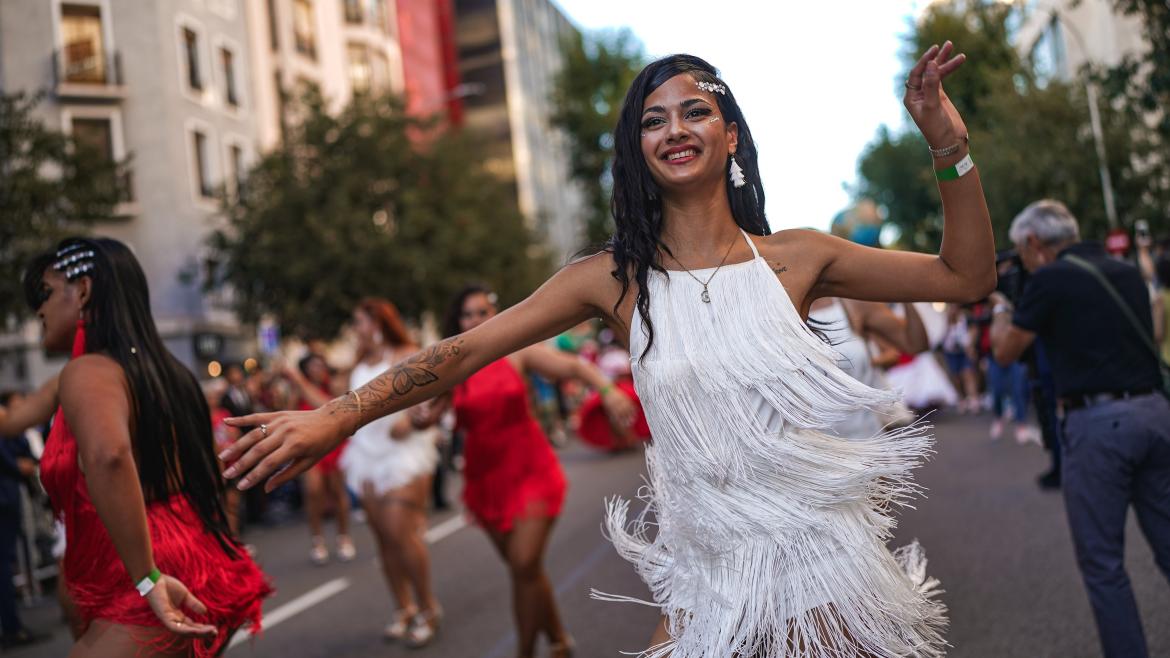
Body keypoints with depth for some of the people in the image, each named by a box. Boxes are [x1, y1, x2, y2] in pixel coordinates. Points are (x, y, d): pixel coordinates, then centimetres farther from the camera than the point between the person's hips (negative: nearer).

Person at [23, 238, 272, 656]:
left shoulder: (88, 371, -9)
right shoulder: (165, 371, 18)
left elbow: (108, 456, -30)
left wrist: (147, 580, -28)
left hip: (149, 605, -9)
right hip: (200, 588, 9)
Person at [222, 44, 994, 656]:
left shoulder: (796, 259, -2)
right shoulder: (616, 278, -3)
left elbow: (967, 276, 3)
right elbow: (468, 350, -8)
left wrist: (951, 148, -10)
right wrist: (340, 414, -18)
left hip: (825, 575, 0)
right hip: (707, 586, 0)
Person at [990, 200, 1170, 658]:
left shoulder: (1048, 280, -6)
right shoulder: (1128, 273, 14)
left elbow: (1005, 351, 2)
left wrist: (1001, 307, 22)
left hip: (1097, 423, -7)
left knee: (1102, 563, 3)